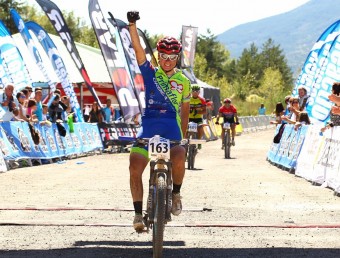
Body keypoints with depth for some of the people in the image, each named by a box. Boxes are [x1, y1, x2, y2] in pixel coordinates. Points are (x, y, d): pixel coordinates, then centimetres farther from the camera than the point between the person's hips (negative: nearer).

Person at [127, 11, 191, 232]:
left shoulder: (183, 81, 13)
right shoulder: (150, 72, 10)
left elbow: (185, 111, 19)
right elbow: (138, 48, -3)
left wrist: (183, 137, 17)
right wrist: (132, 24, -16)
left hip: (171, 123, 0)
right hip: (149, 122, 1)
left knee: (179, 158, -30)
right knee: (135, 167, -15)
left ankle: (176, 194, -2)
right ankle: (138, 212, -2)